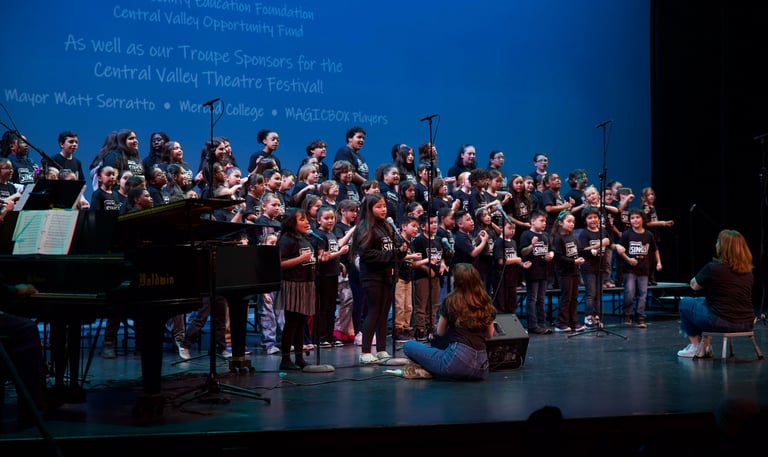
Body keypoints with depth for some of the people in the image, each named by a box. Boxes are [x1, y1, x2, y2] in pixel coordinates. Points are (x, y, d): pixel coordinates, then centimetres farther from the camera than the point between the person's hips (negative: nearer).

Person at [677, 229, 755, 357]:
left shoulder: (713, 268, -10)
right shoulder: (748, 271, 8)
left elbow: (694, 286, 6)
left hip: (721, 322, -7)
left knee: (685, 303, 17)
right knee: (702, 301, 31)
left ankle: (695, 346, 22)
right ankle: (705, 345, 34)